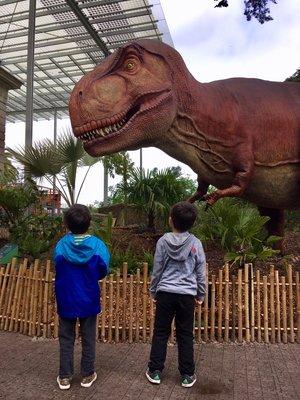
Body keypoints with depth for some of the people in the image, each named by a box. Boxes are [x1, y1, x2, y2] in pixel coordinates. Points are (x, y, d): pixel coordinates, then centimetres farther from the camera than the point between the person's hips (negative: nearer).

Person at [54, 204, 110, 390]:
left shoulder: (61, 245, -14)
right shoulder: (97, 245, -16)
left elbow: (57, 272, -2)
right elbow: (104, 271, -6)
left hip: (66, 299, 1)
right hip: (89, 300, 0)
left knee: (66, 339, 16)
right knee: (88, 338, 15)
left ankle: (65, 377, 26)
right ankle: (87, 375, 26)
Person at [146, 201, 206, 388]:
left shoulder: (163, 241, -7)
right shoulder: (196, 243, -5)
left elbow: (157, 270, -1)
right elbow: (201, 272, 1)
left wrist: (153, 292, 12)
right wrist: (201, 294, 14)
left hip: (165, 293, 0)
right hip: (187, 294, 1)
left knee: (160, 333, 12)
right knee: (185, 335, 12)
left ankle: (155, 371, 21)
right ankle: (187, 375, 20)